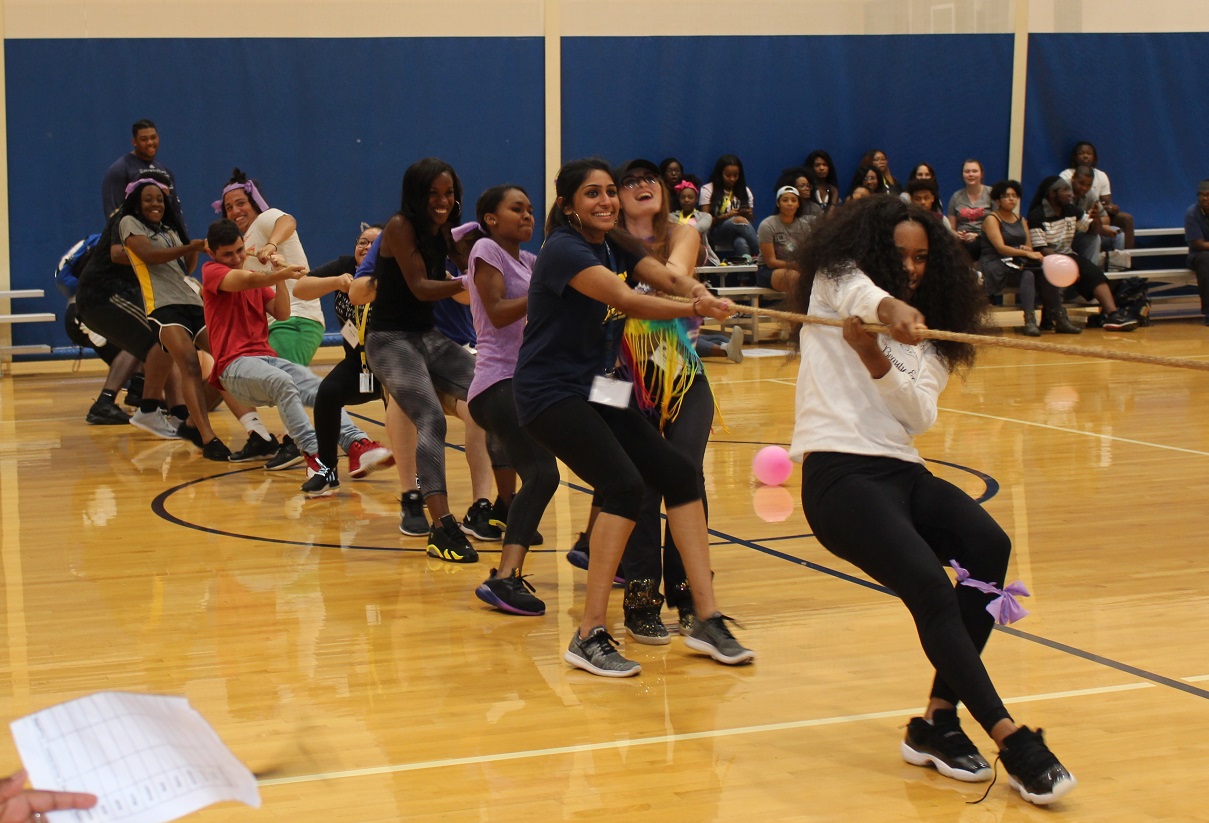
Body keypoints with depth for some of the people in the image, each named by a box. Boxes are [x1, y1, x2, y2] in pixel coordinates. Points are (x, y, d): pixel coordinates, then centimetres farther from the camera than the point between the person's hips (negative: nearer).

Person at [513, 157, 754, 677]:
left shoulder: (615, 245, 9)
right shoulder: (563, 250, -17)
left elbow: (666, 278, -8)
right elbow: (627, 301, -30)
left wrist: (700, 294, -30)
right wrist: (694, 309, -41)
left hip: (598, 390, 9)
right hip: (551, 393, -9)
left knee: (678, 474, 1)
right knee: (624, 485, -24)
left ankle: (706, 619, 5)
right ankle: (589, 638, -19)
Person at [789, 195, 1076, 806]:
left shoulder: (929, 338, 20)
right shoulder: (834, 285, 9)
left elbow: (921, 415, 2)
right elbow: (858, 290, -17)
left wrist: (877, 360, -15)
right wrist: (890, 307, -41)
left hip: (902, 471, 5)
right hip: (838, 473, -5)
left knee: (989, 547, -23)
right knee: (929, 586, -27)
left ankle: (939, 722, -15)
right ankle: (1010, 740, -26)